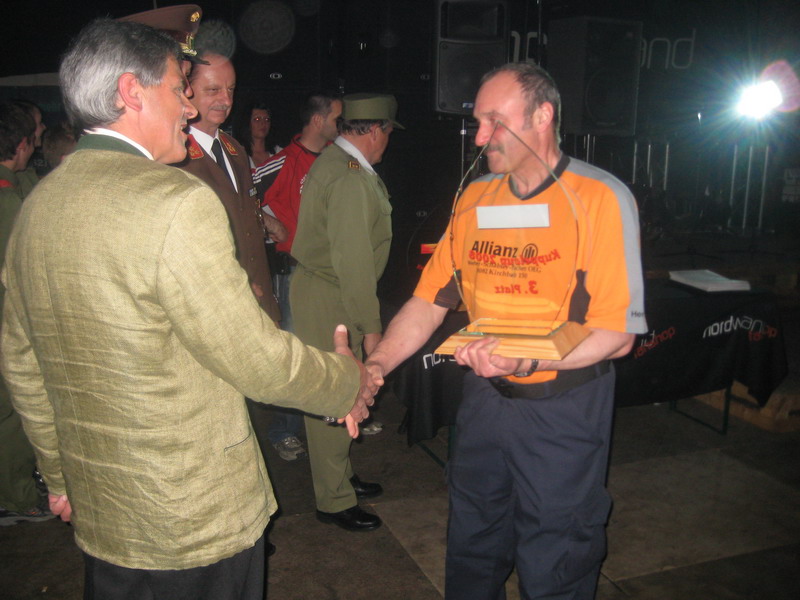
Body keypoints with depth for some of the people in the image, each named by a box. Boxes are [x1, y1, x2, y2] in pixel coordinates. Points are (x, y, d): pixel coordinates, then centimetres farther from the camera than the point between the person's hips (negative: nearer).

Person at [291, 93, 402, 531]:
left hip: (319, 286, 10)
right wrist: (370, 325, -19)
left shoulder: (330, 161, 11)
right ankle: (335, 501, 15)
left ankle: (341, 476, 36)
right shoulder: (352, 178, -21)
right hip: (327, 299, -10)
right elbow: (353, 260, -24)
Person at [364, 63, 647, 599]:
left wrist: (529, 361, -31)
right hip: (484, 399, 5)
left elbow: (618, 332, -16)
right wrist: (376, 366, -11)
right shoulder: (474, 199, 4)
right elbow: (429, 302, 3)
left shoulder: (601, 198, -13)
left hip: (563, 409, -4)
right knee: (471, 556, 20)